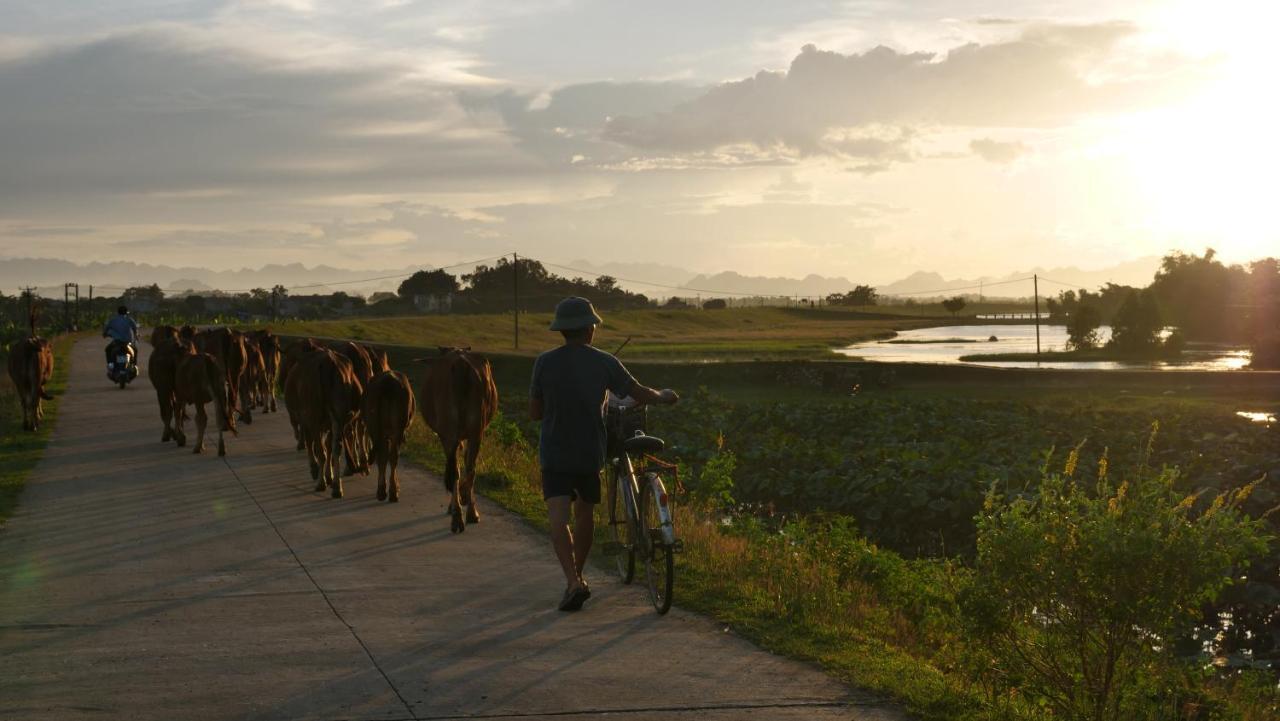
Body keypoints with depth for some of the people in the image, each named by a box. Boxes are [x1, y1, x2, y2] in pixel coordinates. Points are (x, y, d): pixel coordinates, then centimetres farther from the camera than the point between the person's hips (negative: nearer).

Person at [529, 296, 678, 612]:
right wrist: (665, 396, 24)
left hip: (554, 454, -2)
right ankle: (578, 576, 33)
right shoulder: (605, 363, -7)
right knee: (585, 513, 21)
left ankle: (573, 582, -26)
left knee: (559, 519, -9)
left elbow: (534, 412, -1)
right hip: (590, 453, 2)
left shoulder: (545, 362, -8)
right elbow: (640, 394, 3)